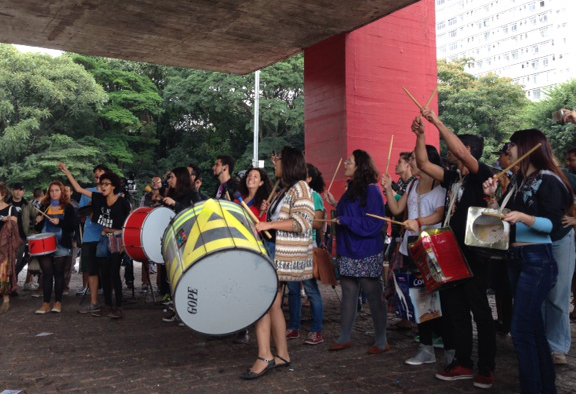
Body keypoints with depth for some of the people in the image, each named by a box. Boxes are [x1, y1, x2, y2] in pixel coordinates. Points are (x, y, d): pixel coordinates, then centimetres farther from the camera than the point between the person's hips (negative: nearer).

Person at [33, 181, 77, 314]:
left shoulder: (68, 207, 4)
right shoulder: (44, 206, 14)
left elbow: (72, 226, -5)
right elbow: (38, 228, 17)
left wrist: (59, 222, -18)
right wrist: (38, 221, -4)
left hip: (61, 245, -2)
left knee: (58, 273, 2)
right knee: (47, 273, 0)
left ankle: (58, 302, 10)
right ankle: (46, 303, 4)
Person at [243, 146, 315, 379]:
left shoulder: (300, 187, -9)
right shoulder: (284, 190, 20)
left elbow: (301, 222, -20)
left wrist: (269, 224, -21)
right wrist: (269, 211, 11)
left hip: (284, 253, -10)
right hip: (274, 250, 10)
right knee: (272, 304, 9)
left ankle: (264, 356, -13)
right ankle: (282, 355, 16)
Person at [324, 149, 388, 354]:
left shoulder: (371, 191, -14)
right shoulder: (352, 189, 13)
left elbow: (374, 224, -20)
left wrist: (344, 221, -18)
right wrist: (335, 204, 11)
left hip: (367, 253, -8)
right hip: (348, 250, 9)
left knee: (374, 295, 1)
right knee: (348, 294, 12)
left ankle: (382, 341, 12)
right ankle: (344, 338, 21)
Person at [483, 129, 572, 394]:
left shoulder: (548, 180, -10)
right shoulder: (518, 181, 14)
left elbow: (554, 225, -17)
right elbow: (503, 218, 15)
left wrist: (523, 217, -30)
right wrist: (492, 198, 2)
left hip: (538, 261, -9)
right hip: (516, 259, 9)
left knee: (521, 330, -9)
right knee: (534, 328, 15)